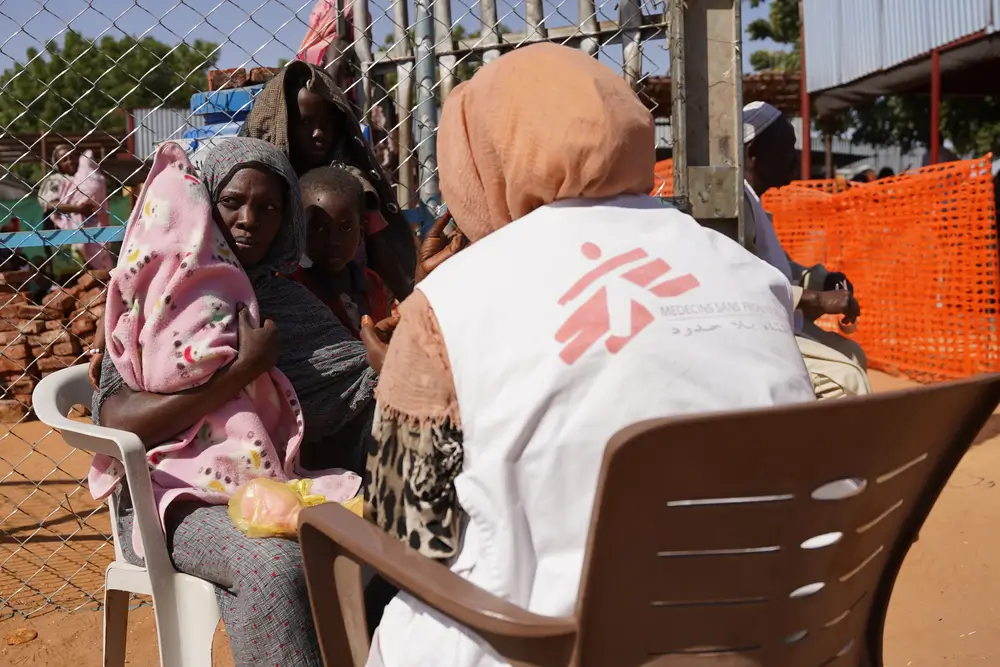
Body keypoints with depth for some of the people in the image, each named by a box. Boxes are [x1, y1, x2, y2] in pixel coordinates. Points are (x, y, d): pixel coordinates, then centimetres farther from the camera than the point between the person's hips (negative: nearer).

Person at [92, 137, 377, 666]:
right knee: (274, 562, -34)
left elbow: (360, 386, 9)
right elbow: (119, 421, -15)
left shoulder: (286, 300, 13)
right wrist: (246, 368, -18)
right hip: (177, 497, -4)